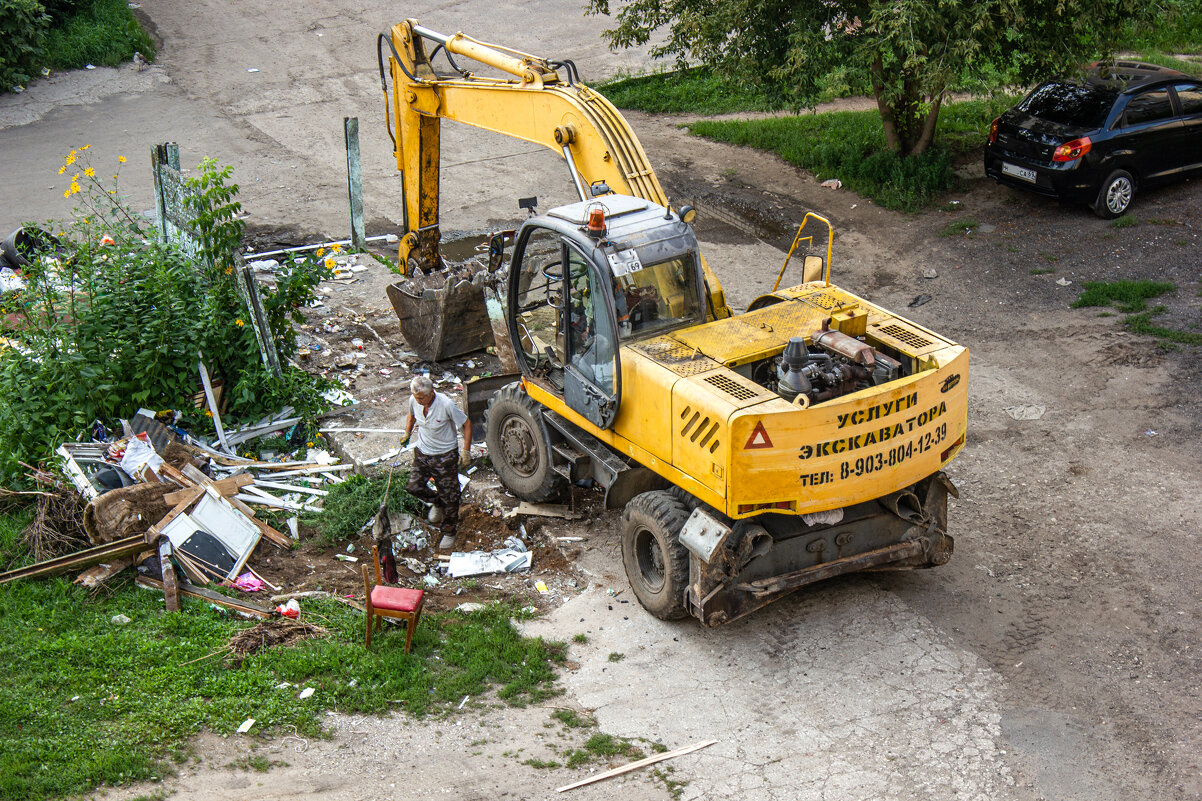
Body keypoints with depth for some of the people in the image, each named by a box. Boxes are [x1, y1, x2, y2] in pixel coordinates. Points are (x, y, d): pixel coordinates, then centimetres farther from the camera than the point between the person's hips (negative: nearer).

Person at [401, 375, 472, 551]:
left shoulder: (447, 404, -27)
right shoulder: (414, 401, -11)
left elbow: (466, 424, -15)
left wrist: (466, 452, -15)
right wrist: (407, 434, 5)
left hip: (445, 456, -5)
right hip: (422, 453, 5)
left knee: (449, 496, 5)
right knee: (414, 487, 1)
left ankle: (450, 532, 26)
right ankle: (436, 502, 33)